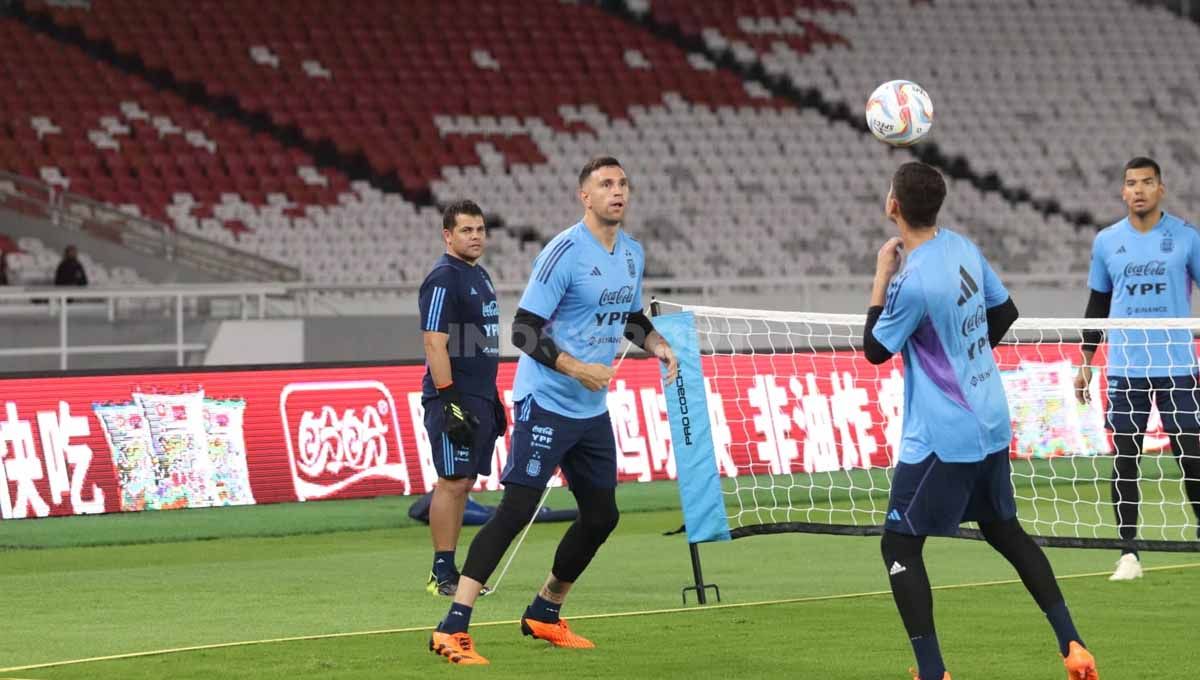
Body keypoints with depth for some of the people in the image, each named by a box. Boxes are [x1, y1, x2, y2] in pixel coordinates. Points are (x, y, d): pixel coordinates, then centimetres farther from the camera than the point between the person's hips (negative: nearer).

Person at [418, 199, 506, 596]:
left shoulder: (480, 276, 17)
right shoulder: (443, 280, -12)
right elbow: (435, 344, -17)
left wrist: (493, 399, 22)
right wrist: (449, 402, -22)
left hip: (480, 397, 9)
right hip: (454, 398, -9)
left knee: (463, 483, 9)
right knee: (452, 482, -9)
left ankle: (448, 571, 12)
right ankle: (442, 573, -7)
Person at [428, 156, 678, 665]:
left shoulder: (633, 254, 9)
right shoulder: (564, 252, -16)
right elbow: (524, 331, -18)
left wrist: (659, 346, 7)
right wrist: (577, 368, -28)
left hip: (593, 410, 8)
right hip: (546, 402, -8)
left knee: (601, 516, 12)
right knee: (516, 509, -16)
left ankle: (544, 614, 30)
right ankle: (453, 628, -18)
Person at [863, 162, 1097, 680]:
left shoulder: (913, 282, -23)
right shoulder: (962, 248, 2)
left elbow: (875, 350, -9)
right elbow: (1005, 311, 16)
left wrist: (881, 277, -5)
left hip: (943, 438, -9)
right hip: (991, 424, 9)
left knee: (899, 547, 0)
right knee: (1004, 531, 22)